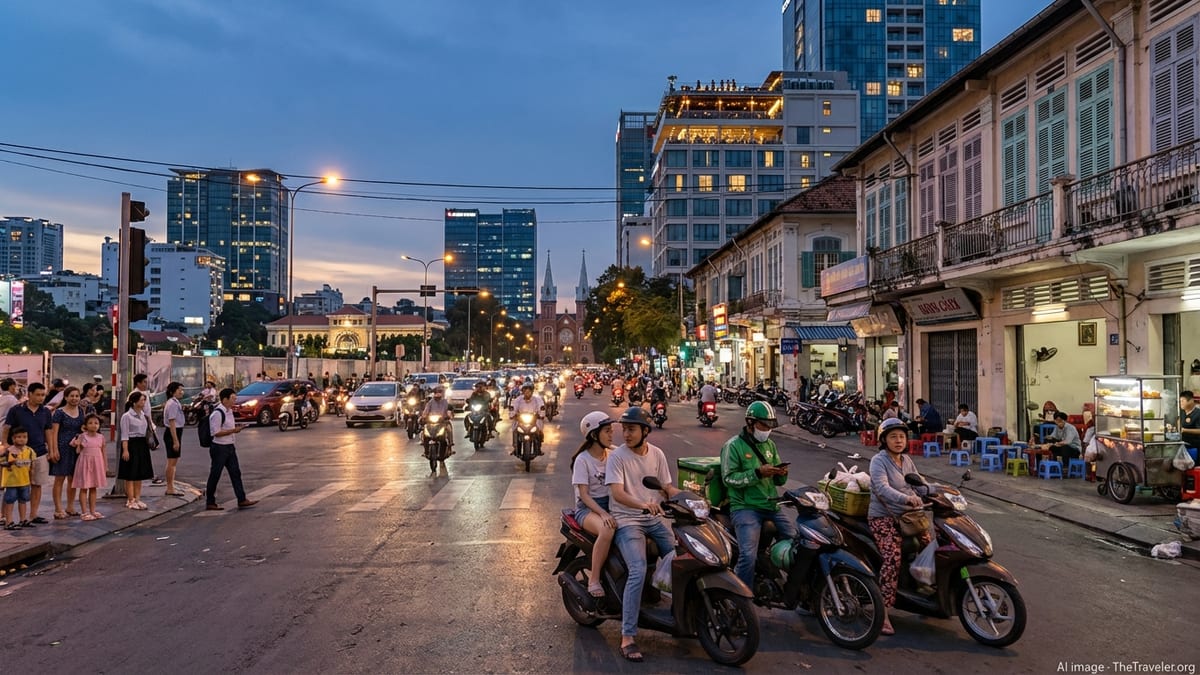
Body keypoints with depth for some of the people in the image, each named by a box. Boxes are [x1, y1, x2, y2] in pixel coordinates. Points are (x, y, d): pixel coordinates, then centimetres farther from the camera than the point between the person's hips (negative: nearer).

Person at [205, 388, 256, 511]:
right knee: (215, 475, 2)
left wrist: (236, 427, 4)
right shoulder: (217, 413, -19)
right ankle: (210, 503, 12)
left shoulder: (229, 411, 11)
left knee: (236, 473, 7)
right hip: (219, 448, -9)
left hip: (229, 447, 9)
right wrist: (233, 430, -21)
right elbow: (216, 432, -22)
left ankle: (242, 500, 10)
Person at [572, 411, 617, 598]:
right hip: (588, 508, -5)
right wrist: (603, 513, -28)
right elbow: (584, 495, -14)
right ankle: (593, 579, -22)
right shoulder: (582, 460, -8)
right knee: (607, 530, -37)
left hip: (612, 505, 5)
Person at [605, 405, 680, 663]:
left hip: (654, 519, 6)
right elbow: (617, 493, -21)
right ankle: (627, 638, -19)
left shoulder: (657, 454, 6)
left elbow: (668, 488, 8)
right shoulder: (617, 456, -10)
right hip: (627, 521, -5)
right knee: (638, 571, -24)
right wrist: (643, 505, -39)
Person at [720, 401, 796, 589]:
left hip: (772, 504, 6)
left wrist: (781, 474, -5)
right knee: (749, 555, -23)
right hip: (745, 507, -6)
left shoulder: (770, 445, 17)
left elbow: (777, 481, 19)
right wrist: (758, 473, -21)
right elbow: (728, 478, -13)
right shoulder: (734, 445, -3)